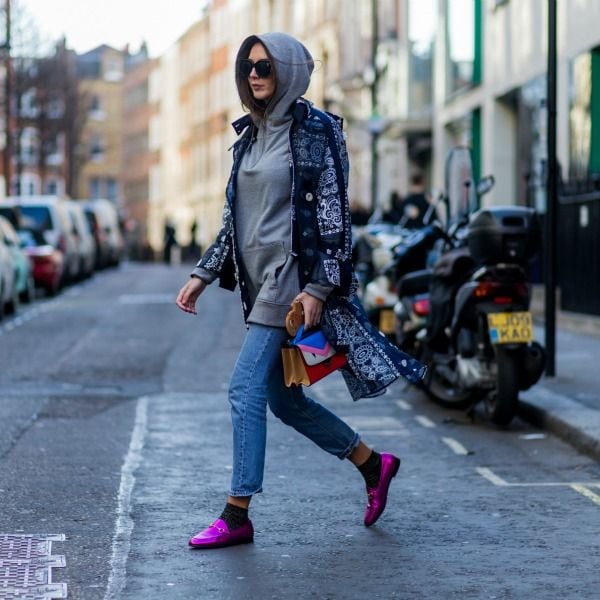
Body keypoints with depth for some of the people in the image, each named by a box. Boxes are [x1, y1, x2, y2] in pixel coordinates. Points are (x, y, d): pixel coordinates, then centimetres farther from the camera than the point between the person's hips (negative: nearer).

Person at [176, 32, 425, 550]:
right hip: (259, 279, 8)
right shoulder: (250, 134, 15)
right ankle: (374, 465, 27)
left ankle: (236, 516, -6)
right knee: (283, 399, 10)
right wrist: (204, 274, 13)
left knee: (245, 387, -12)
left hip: (293, 274, -8)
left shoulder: (316, 130, -7)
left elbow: (333, 213, -12)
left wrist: (318, 288, -19)